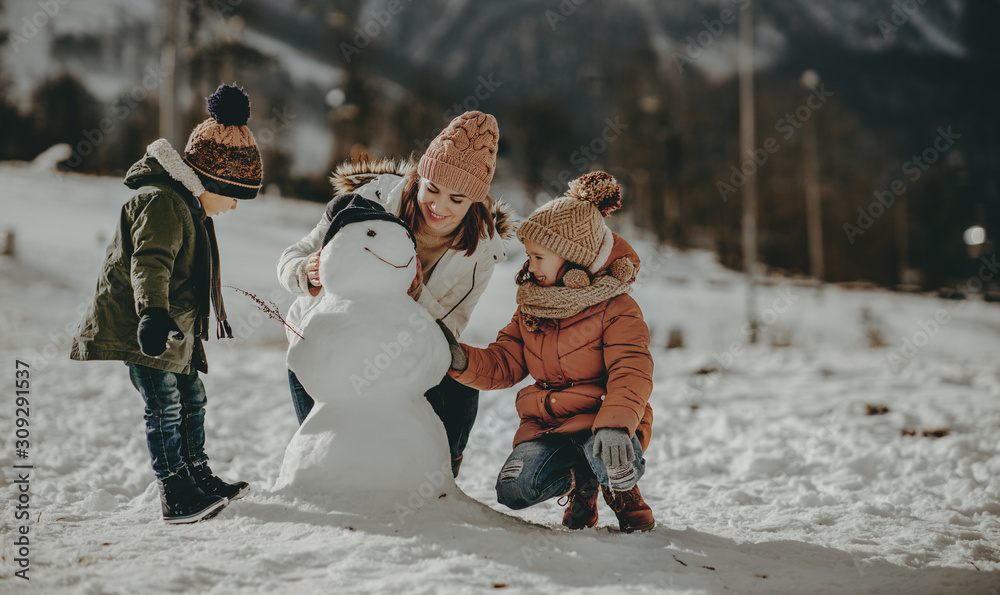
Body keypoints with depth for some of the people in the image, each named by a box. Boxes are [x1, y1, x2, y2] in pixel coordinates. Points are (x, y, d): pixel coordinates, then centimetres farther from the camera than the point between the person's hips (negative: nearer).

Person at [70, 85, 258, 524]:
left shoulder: (190, 207, 16)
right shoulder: (161, 203, -18)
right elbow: (150, 263, -35)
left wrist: (220, 318, 41)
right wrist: (153, 312, -50)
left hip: (173, 327, 11)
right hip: (135, 327, -11)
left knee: (191, 397, 17)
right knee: (163, 406, -12)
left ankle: (198, 477, 29)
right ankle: (175, 497, -8)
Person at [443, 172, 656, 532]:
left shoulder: (617, 310, -9)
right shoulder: (531, 309, 11)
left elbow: (631, 374, -22)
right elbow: (502, 365, 9)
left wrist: (615, 424, -40)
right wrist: (462, 360, -12)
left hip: (599, 421, -4)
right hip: (545, 425, 5)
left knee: (617, 468, -37)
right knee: (514, 490, -22)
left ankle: (623, 493, 6)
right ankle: (580, 481, 13)